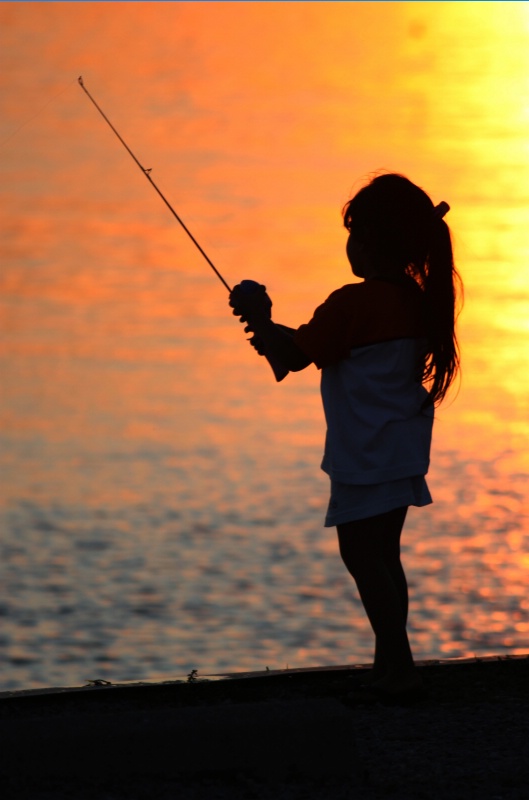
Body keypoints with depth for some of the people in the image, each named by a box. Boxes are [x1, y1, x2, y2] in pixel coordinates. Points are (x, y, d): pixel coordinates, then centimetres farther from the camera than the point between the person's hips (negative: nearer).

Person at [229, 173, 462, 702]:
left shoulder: (352, 304, -20)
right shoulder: (417, 300, 7)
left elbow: (293, 357, -12)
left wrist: (261, 319, 5)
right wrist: (275, 334, 18)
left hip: (365, 459, -9)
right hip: (402, 454, 9)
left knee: (362, 557, -2)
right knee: (382, 556, 16)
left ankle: (398, 669, -5)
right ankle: (392, 668, 20)